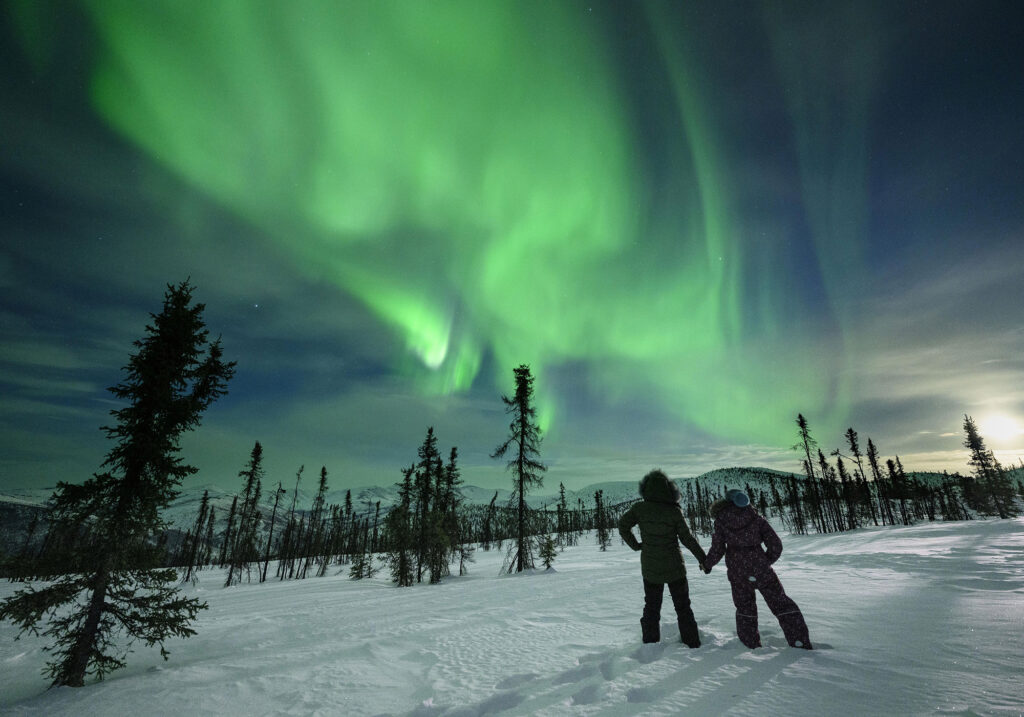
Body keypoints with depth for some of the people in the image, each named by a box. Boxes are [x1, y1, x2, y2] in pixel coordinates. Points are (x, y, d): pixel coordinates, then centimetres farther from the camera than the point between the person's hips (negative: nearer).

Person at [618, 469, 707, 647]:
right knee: (683, 606, 18)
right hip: (674, 568, -1)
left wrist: (635, 544, 5)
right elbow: (687, 538, -10)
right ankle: (692, 643, 24)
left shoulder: (640, 509, -11)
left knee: (651, 607, 16)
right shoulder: (674, 511, -17)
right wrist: (703, 558, 2)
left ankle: (650, 643, 20)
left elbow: (623, 525, -4)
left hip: (650, 568, 1)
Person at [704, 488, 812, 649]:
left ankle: (752, 645, 24)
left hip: (737, 573, 0)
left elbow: (717, 549, -3)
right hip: (762, 570, 1)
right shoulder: (755, 518, 4)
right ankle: (801, 644, 13)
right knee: (782, 604, 16)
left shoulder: (721, 521, -1)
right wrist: (767, 561, 16)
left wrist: (707, 564, 13)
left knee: (745, 609, 19)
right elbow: (775, 544, 1)